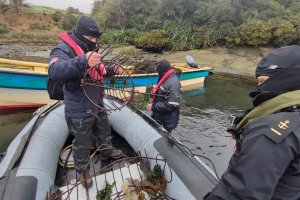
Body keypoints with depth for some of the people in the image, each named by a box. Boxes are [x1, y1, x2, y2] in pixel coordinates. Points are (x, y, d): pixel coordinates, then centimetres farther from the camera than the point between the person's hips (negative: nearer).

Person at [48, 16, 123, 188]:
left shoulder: (90, 50, 9)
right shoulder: (64, 49, -18)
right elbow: (54, 71, -40)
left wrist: (110, 71, 3)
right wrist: (83, 61, -55)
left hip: (97, 105, 8)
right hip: (79, 111, -8)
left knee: (104, 131, 26)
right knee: (82, 144, 11)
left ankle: (106, 152, 53)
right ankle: (83, 171, 37)